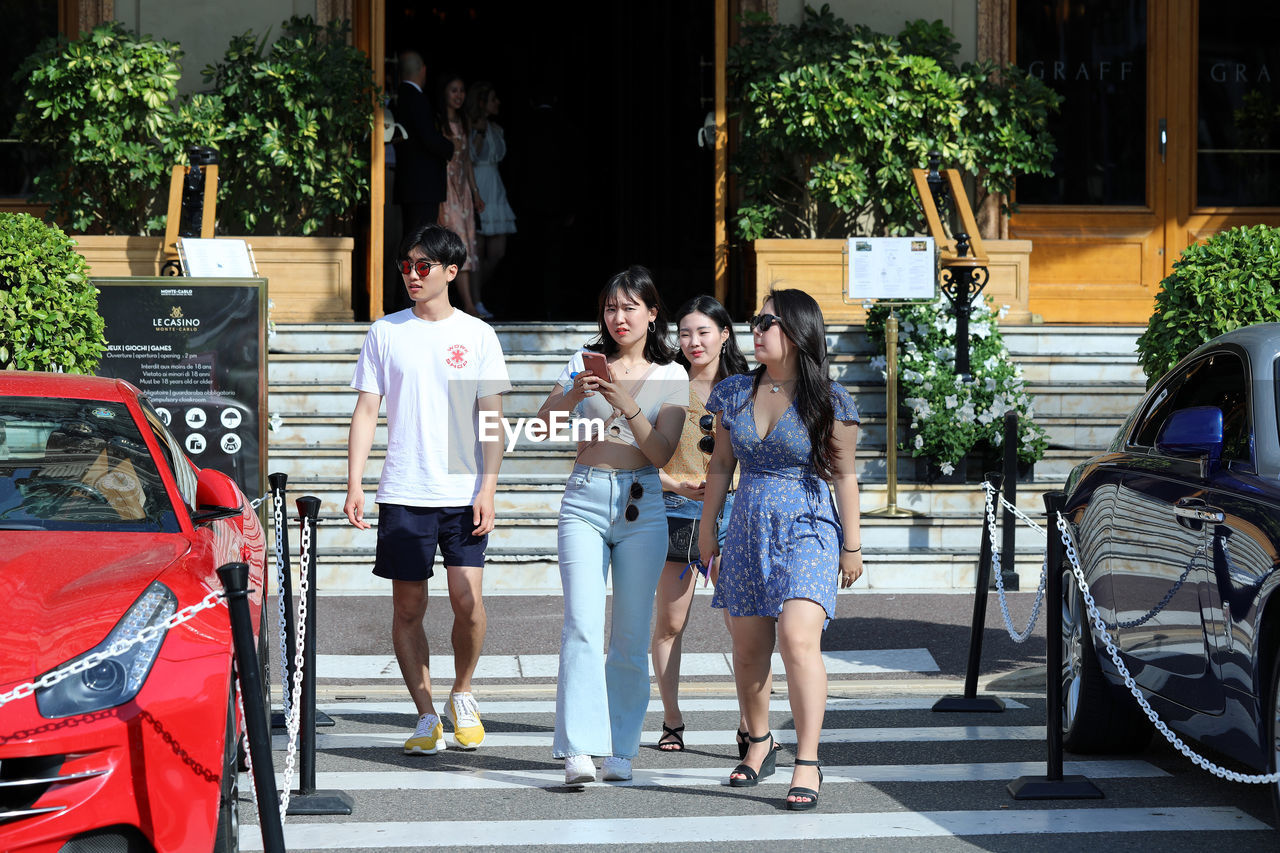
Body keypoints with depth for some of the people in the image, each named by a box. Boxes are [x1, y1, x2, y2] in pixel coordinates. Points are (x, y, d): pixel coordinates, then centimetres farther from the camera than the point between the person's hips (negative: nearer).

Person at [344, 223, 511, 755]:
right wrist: (354, 484, -2)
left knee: (467, 600, -10)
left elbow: (492, 420, 4)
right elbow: (366, 412, 7)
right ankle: (426, 716, 11)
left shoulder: (477, 335, 5)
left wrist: (487, 489, -6)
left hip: (463, 492, -1)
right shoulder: (385, 332, 8)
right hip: (403, 492, 1)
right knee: (408, 607, 1)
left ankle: (462, 695, 14)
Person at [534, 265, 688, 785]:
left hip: (641, 504, 0)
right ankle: (579, 750, -20)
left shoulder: (671, 377, 7)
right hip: (584, 500, 0)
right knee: (581, 626, -14)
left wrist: (625, 402, -16)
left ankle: (620, 750, 11)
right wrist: (574, 393, -15)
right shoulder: (586, 362, 10)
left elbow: (662, 453, -3)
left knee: (631, 636, 2)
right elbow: (543, 425, 3)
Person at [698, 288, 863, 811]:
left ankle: (807, 764, -21)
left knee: (798, 640, -21)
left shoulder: (827, 400, -5)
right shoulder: (735, 394, 7)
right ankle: (758, 745, 32)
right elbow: (721, 463, 15)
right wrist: (707, 530, 15)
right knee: (748, 649, 10)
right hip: (748, 529, 5)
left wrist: (852, 546, -1)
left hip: (807, 531, -5)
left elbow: (844, 475, -1)